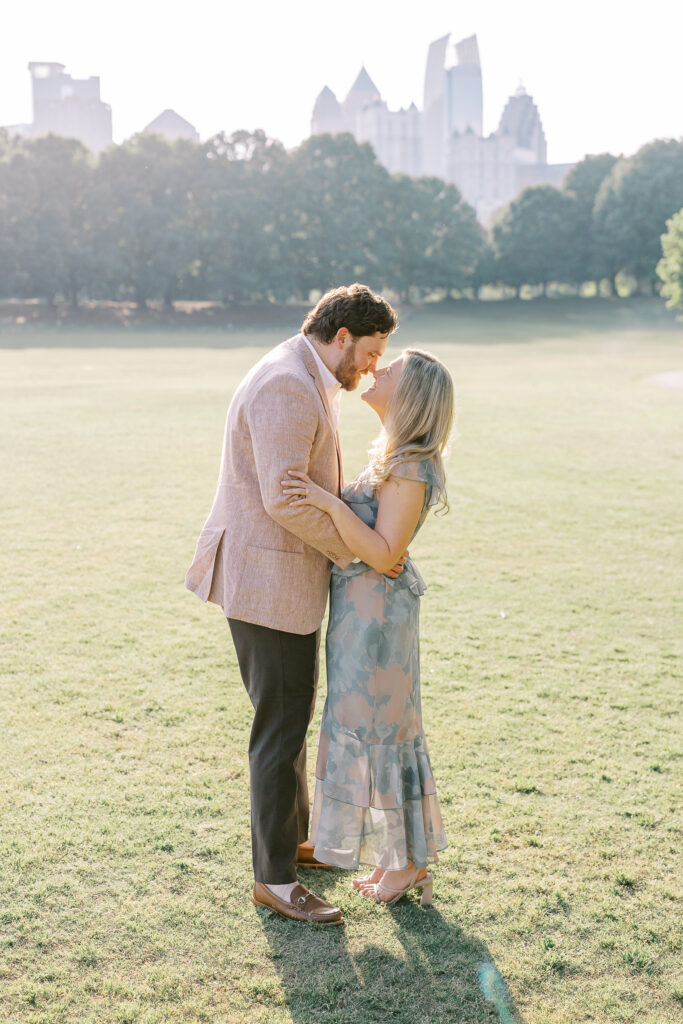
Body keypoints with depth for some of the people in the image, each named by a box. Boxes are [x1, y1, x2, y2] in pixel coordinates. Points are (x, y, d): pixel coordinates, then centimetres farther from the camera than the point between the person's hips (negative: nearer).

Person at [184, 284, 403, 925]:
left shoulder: (303, 383, 14)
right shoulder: (288, 388, -21)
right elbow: (285, 499, -28)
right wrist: (356, 551, -16)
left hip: (285, 572, 11)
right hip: (268, 579, -11)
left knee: (295, 711, 21)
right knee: (281, 726, -1)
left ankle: (291, 836, 38)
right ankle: (274, 878, 12)